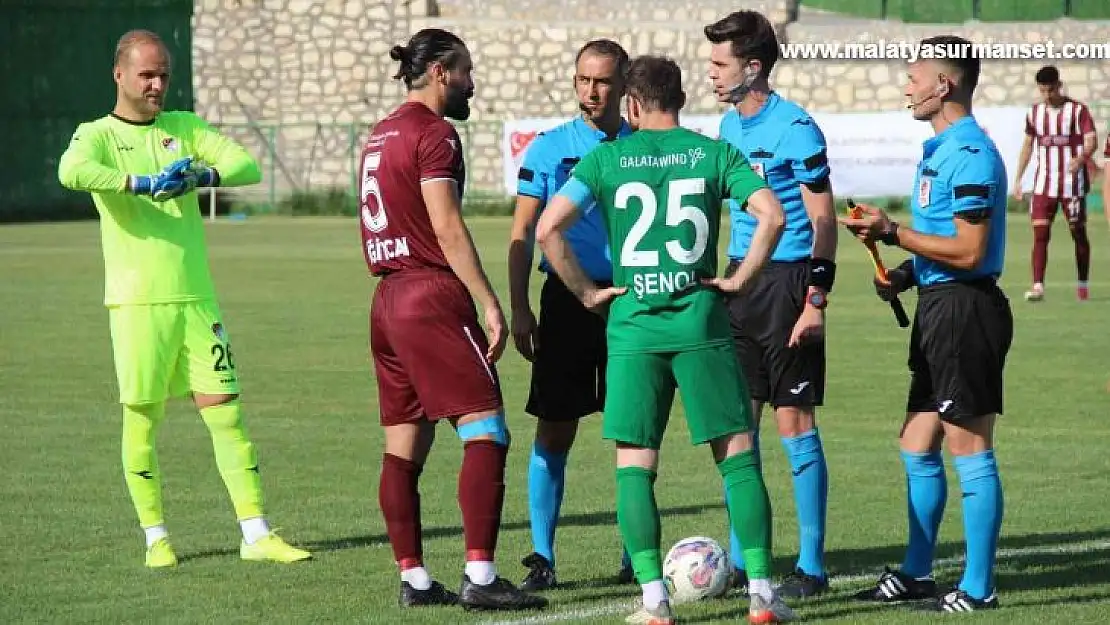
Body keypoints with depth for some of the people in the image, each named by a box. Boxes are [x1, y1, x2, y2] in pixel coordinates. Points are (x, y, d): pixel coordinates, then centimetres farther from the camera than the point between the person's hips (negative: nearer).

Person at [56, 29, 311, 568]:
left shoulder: (185, 128, 13)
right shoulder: (97, 135, 0)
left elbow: (249, 166, 2)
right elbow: (72, 171, -23)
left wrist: (203, 175, -17)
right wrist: (145, 183, -28)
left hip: (196, 297, 3)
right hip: (136, 301, -3)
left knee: (225, 410, 0)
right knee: (142, 418, 1)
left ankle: (256, 534, 1)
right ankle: (155, 537, 12)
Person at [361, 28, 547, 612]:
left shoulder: (380, 135, 18)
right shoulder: (433, 134, -9)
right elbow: (448, 229, -16)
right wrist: (490, 304, -15)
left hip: (387, 297, 9)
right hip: (433, 295, -9)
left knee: (404, 445, 8)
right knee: (485, 431, -9)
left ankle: (413, 579, 9)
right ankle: (479, 576, -15)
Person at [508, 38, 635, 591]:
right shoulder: (549, 148, 3)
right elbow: (523, 233, 4)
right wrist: (519, 310, -3)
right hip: (567, 299, 0)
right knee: (553, 431, -1)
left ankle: (636, 556, 12)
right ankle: (542, 556, 5)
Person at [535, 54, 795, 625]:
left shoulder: (606, 158, 3)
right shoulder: (714, 153, 4)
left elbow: (548, 229, -7)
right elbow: (772, 215, -9)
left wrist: (586, 292, 3)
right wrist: (740, 279, 1)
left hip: (632, 327, 0)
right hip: (701, 324, 0)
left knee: (634, 466, 6)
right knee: (738, 456, 7)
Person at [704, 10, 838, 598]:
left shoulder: (794, 128, -12)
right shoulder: (729, 124, 12)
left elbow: (824, 222, -12)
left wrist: (816, 301, -17)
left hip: (787, 284, -8)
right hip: (740, 282, 8)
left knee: (795, 423, -4)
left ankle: (812, 566, 2)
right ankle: (740, 561, 15)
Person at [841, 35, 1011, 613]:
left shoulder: (970, 154, -17)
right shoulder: (941, 149, 15)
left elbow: (968, 251, -21)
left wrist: (893, 233, -17)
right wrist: (906, 274, 10)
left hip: (963, 308, -10)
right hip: (939, 308, 10)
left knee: (969, 451, -4)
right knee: (917, 447, 15)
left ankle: (977, 588, 2)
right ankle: (915, 575, 23)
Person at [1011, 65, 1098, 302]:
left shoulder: (1078, 110, -5)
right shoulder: (1034, 112, 7)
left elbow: (1091, 141, -14)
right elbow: (1027, 145, 17)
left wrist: (1081, 158, -35)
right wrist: (1017, 179, 13)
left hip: (1073, 181, -3)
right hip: (1044, 183, 3)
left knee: (1078, 232, 6)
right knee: (1040, 233, -10)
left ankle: (1083, 285, 19)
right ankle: (1038, 286, -16)